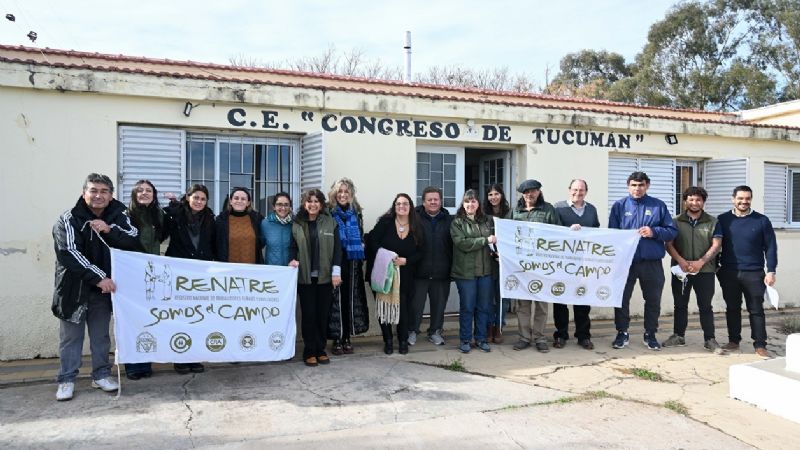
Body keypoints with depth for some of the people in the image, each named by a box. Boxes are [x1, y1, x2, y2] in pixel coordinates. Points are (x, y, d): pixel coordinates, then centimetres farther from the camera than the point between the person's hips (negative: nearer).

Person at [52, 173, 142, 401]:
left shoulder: (118, 216, 0)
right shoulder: (69, 219, -11)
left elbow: (134, 242, -11)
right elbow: (68, 253, -21)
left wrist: (109, 231, -25)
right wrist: (98, 277, -27)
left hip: (104, 288, 3)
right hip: (74, 287, -3)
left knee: (101, 335, 13)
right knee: (70, 337, 6)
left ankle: (101, 375, 26)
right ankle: (67, 380, 18)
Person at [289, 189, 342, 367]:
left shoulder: (330, 223, 3)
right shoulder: (297, 224, 5)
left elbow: (337, 248, 0)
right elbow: (293, 247, 11)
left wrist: (336, 272, -7)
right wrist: (293, 259, -10)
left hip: (325, 276, 0)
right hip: (305, 277, 0)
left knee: (323, 314, 5)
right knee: (308, 314, 2)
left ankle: (321, 350, 18)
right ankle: (309, 352, 12)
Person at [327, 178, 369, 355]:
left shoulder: (356, 213, 11)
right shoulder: (328, 213, -1)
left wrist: (361, 260, 9)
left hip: (352, 263, 4)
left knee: (351, 299, 6)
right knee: (336, 299, -3)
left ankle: (347, 337, 17)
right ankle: (337, 339, 6)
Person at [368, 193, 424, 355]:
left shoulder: (417, 228, 3)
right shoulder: (385, 222, -5)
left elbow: (420, 253, 3)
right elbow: (373, 241, -8)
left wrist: (406, 261, -14)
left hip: (405, 275, 2)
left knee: (403, 308, 0)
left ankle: (403, 341, 18)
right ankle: (388, 341, 17)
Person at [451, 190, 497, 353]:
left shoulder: (486, 221, 12)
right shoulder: (457, 222, -2)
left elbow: (494, 240, 22)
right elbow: (462, 243, -15)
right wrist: (485, 241, -16)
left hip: (486, 270, 4)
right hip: (466, 271, -4)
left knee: (484, 307, 10)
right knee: (467, 307, 4)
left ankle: (481, 339, 23)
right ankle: (465, 340, 16)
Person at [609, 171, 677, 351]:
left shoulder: (659, 206, 6)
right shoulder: (619, 206, 4)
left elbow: (672, 231, 4)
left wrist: (654, 232, -13)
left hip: (652, 262, 1)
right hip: (625, 261, -1)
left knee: (653, 300, 9)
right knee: (622, 298, 4)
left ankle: (650, 334, 24)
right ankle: (622, 333, 18)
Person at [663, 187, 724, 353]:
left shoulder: (712, 222, 5)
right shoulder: (676, 221, 6)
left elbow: (716, 245, -2)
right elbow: (669, 244, 0)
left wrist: (700, 262, -13)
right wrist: (681, 261, -13)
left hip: (705, 271, -1)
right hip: (680, 270, 1)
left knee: (705, 306, 3)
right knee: (680, 305, 8)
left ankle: (710, 340, 10)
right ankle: (678, 336, 18)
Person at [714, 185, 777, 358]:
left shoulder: (762, 221, 1)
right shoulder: (723, 220, 4)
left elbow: (770, 247, 1)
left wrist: (771, 271, -5)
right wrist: (715, 267, 1)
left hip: (753, 273, -1)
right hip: (729, 273, 1)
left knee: (756, 310, 3)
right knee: (732, 308, 10)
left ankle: (760, 345, 9)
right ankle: (734, 341, 21)